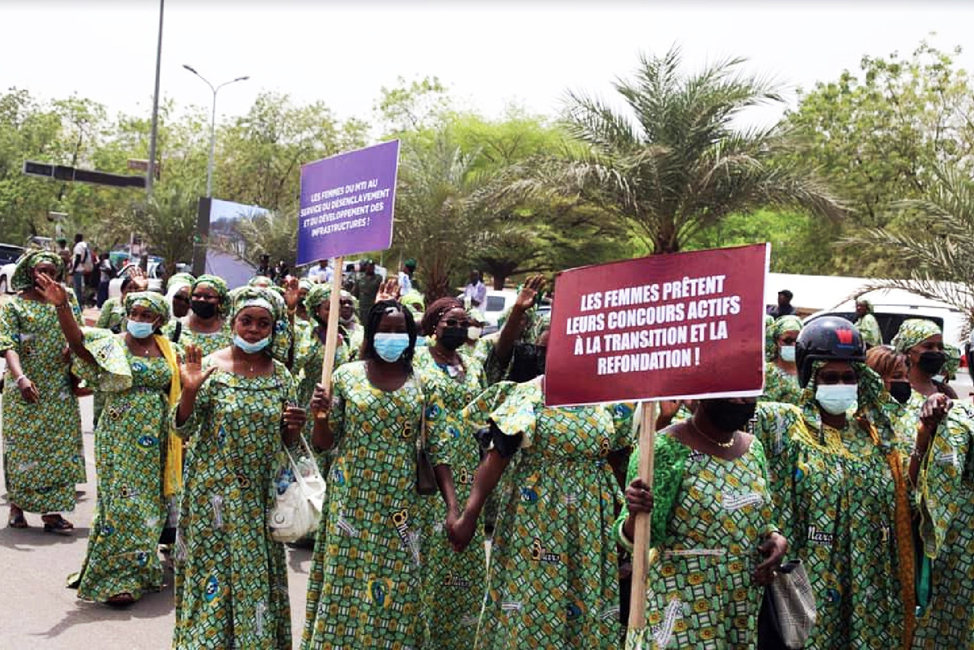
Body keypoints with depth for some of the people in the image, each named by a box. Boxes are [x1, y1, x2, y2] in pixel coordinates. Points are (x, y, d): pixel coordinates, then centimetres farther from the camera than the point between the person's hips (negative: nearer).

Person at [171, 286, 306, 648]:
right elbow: (182, 429, -8)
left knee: (258, 573, 10)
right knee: (213, 569, 3)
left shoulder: (280, 375, 4)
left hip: (261, 496, 3)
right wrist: (189, 391, -24)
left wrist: (294, 428, -12)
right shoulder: (209, 368, -7)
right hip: (214, 493, -3)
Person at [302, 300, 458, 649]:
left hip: (401, 507, 1)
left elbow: (435, 450, 1)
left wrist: (453, 505, -7)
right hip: (353, 503, -1)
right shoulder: (347, 375, 0)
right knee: (346, 585, 4)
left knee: (397, 592, 5)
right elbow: (324, 442, 3)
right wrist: (320, 413, -17)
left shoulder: (422, 383, 2)